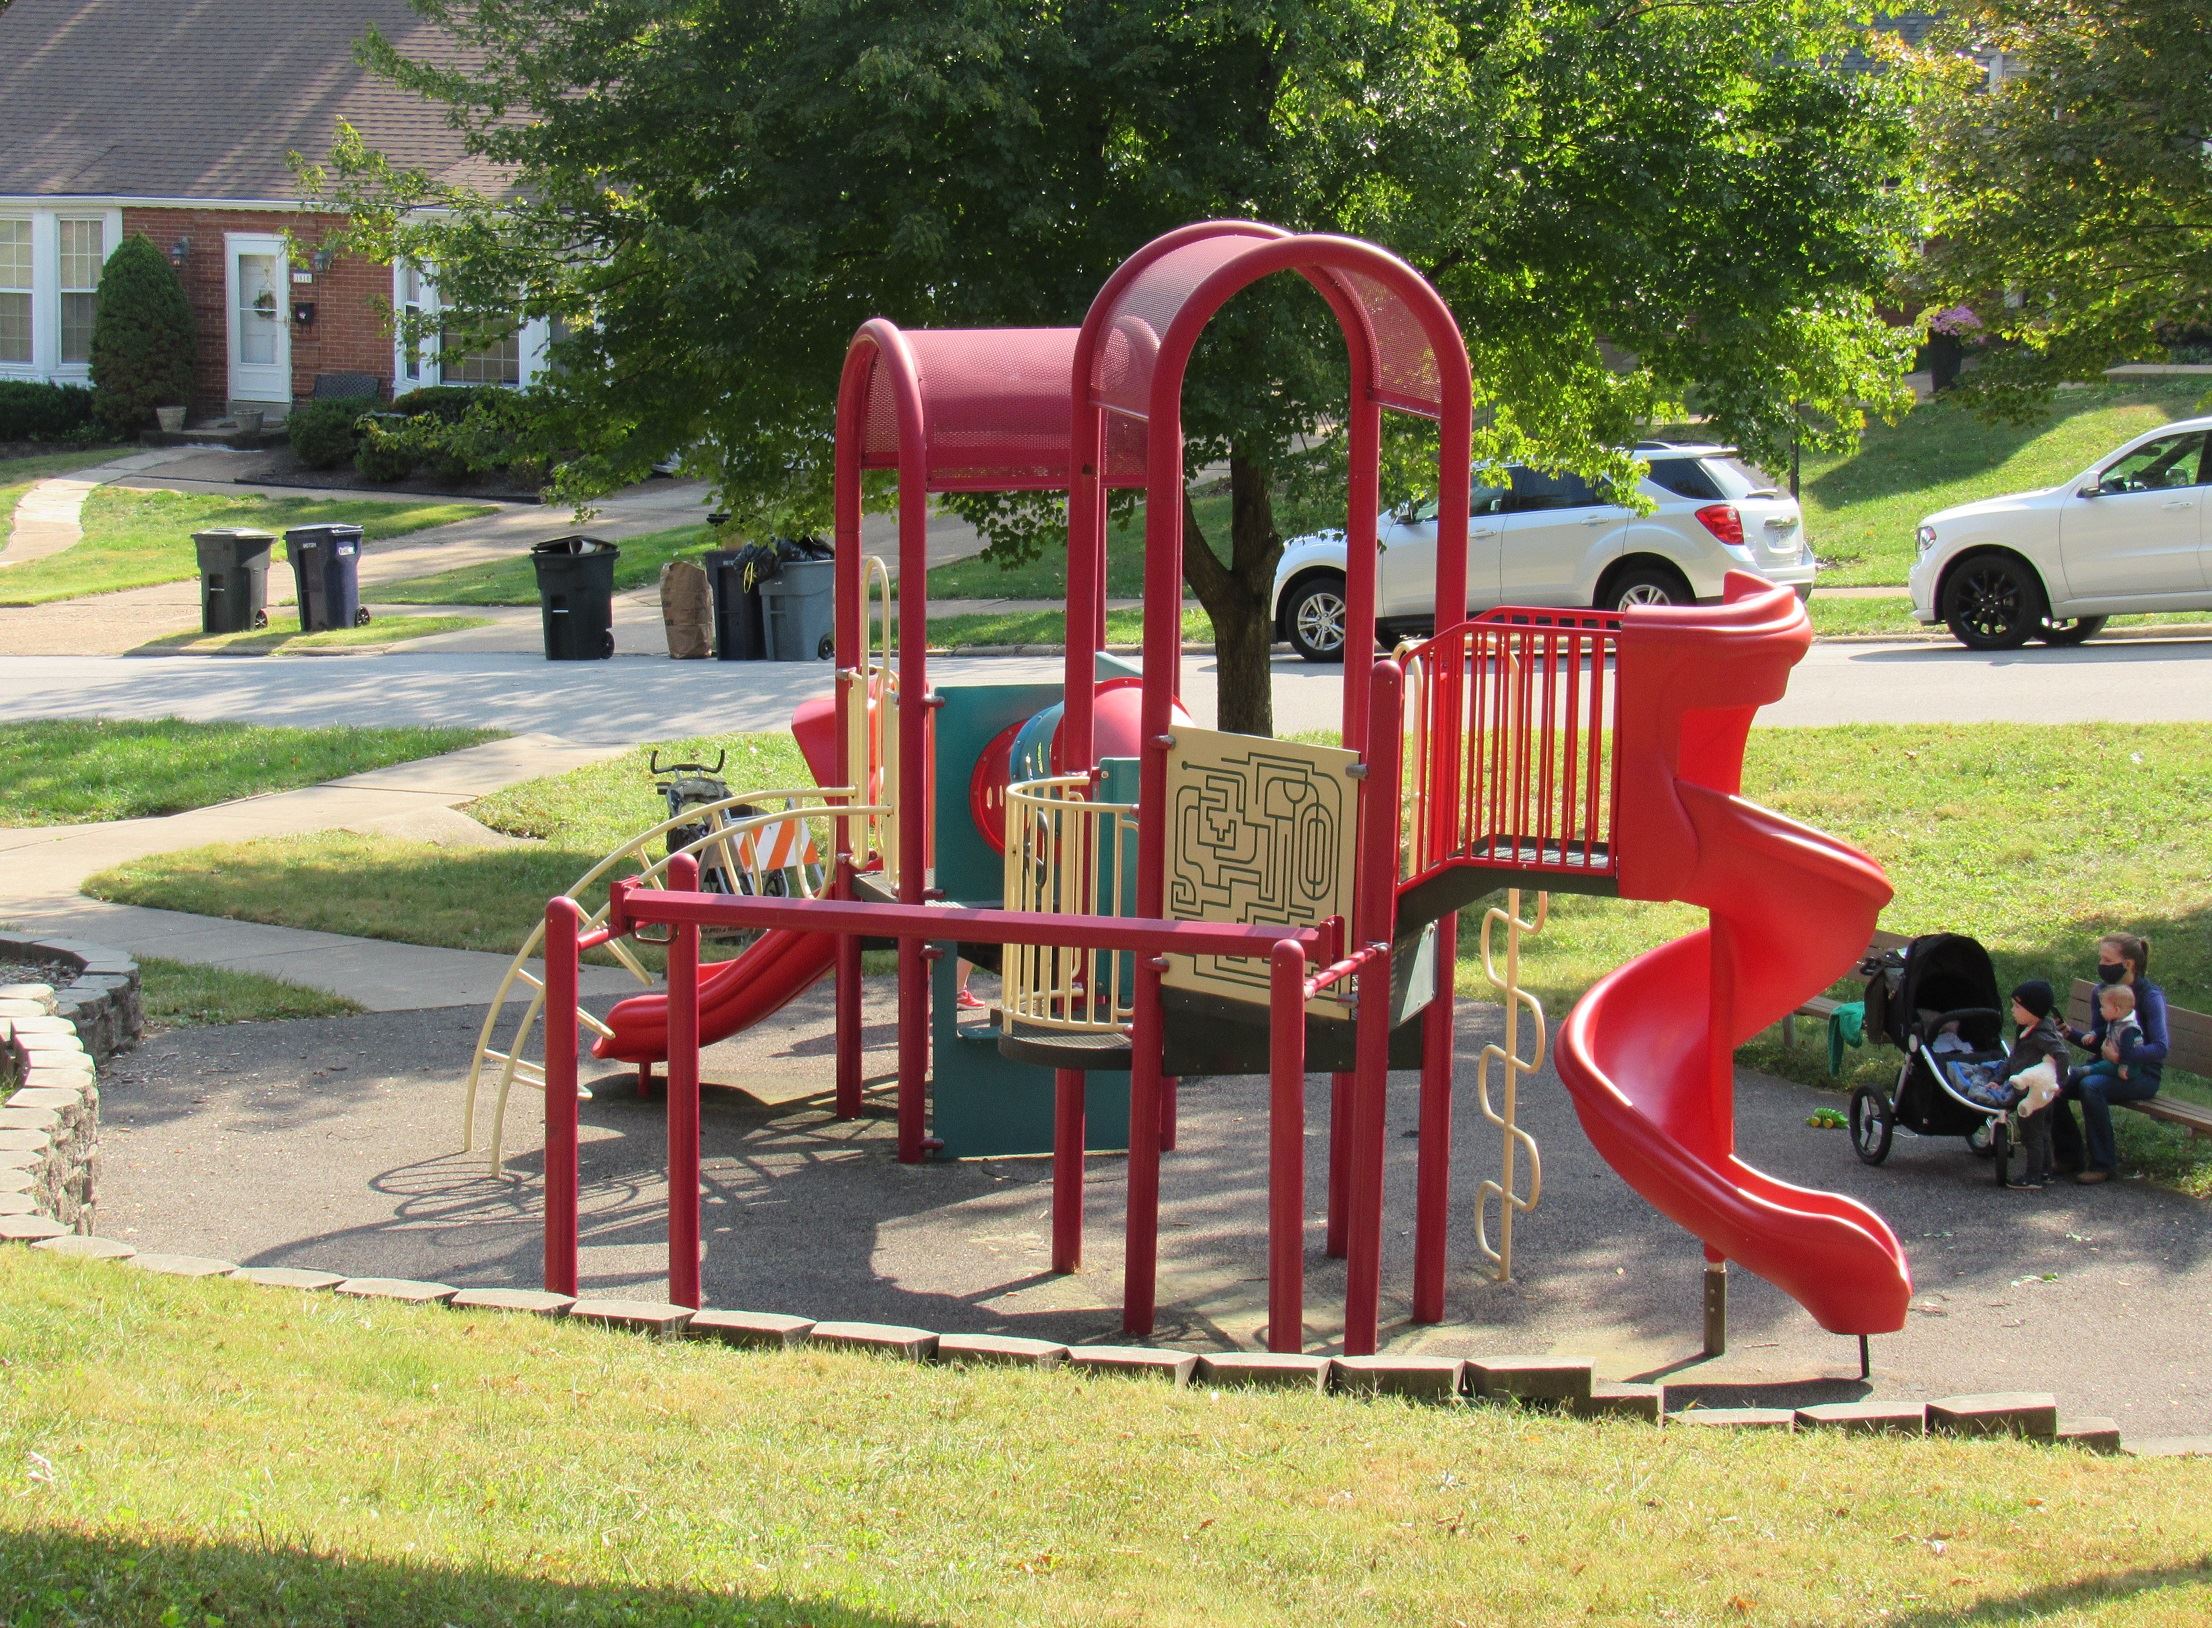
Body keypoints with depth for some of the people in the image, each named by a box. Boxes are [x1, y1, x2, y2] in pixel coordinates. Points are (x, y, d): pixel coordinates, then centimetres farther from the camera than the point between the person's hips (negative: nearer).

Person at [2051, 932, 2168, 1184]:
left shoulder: (2150, 996, -12)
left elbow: (2160, 1048, -20)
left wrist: (2121, 1056, -33)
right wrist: (2072, 1033, -7)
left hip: (2142, 1075, -6)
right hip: (2109, 1068, 6)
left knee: (2090, 1086, -34)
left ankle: (2103, 1164, -24)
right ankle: (2069, 1156, -4)